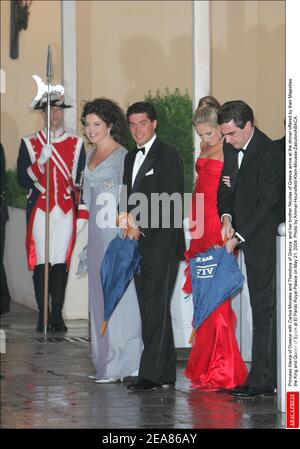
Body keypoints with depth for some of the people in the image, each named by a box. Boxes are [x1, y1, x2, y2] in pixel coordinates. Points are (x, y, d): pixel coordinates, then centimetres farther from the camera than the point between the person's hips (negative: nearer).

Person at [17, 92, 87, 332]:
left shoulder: (76, 144, 9)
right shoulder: (29, 143, 5)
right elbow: (23, 179, -1)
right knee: (41, 262, -3)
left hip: (66, 210, 1)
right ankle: (43, 317, 3)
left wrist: (83, 213, 2)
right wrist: (40, 162, -17)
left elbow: (82, 181, 9)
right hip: (39, 210, -1)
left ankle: (57, 316, 4)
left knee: (61, 263, -1)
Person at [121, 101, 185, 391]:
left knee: (156, 308, -11)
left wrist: (142, 229, -15)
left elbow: (171, 204, -13)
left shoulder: (167, 157, -7)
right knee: (151, 310, 8)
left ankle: (151, 373, -13)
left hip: (161, 245, -8)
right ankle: (166, 374, 12)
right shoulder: (131, 158, 18)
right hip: (140, 246, 8)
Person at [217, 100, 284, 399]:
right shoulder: (231, 149, 9)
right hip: (246, 236, 8)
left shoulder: (269, 153, -17)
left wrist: (239, 236, -19)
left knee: (263, 308, -7)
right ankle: (265, 377, 10)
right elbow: (226, 187, 17)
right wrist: (226, 217, -2)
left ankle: (261, 380, -6)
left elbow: (268, 203, -18)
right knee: (261, 307, 8)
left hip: (264, 237, -8)